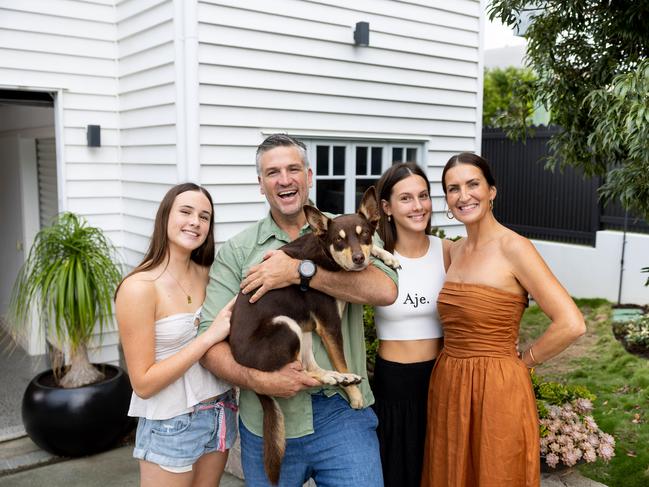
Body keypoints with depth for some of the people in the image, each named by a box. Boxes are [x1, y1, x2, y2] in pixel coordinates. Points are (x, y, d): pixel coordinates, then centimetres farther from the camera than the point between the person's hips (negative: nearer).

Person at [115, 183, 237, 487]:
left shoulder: (206, 273, -1)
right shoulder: (139, 288, -18)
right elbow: (143, 384, -18)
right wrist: (209, 337, -23)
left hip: (220, 413, 6)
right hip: (171, 426, -6)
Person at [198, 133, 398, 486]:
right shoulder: (236, 251, 0)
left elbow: (385, 290, -16)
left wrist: (298, 271, -20)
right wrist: (259, 381, -22)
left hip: (343, 414, 0)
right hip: (266, 420, 1)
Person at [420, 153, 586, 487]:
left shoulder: (513, 247, -14)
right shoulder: (454, 250, 7)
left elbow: (571, 324, -19)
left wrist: (521, 362, -8)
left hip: (497, 392, -6)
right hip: (448, 388, 7)